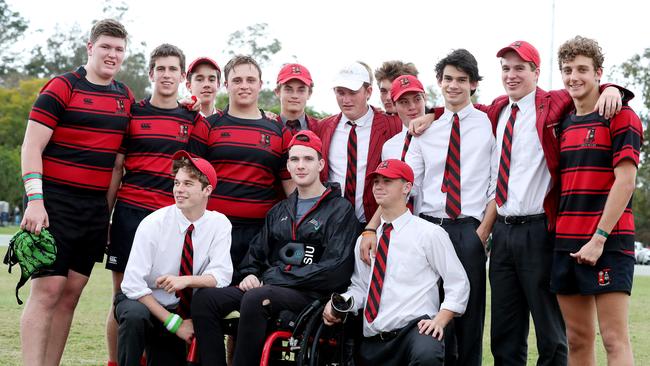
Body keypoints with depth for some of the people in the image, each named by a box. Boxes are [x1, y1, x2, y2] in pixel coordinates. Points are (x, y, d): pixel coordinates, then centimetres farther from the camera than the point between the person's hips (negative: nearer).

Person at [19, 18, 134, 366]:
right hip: (56, 203, -6)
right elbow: (32, 146, -8)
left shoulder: (126, 98, 13)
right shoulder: (61, 88, -5)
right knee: (47, 290, -10)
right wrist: (35, 200, -17)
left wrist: (110, 207, 13)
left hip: (97, 208, 6)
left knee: (71, 294, 7)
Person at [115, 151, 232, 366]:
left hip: (182, 308, 2)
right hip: (141, 302, -2)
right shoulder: (153, 224, -15)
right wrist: (174, 322, -22)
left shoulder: (219, 224, -6)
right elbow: (133, 284, -20)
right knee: (135, 315, -35)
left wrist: (186, 280, -34)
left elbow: (222, 276, -15)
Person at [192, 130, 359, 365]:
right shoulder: (279, 211, 21)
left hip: (310, 294, -6)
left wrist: (277, 279, -12)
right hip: (267, 286, 7)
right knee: (205, 298, -15)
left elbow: (334, 269, -12)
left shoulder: (340, 210, 0)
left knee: (255, 299, -36)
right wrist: (250, 274, 1)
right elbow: (257, 251, 26)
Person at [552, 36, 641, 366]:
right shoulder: (563, 124, 16)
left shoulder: (620, 116, -3)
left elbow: (625, 181, -11)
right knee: (578, 339, 7)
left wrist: (599, 238, -16)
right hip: (566, 243, 6)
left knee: (615, 340, -8)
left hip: (607, 243, -6)